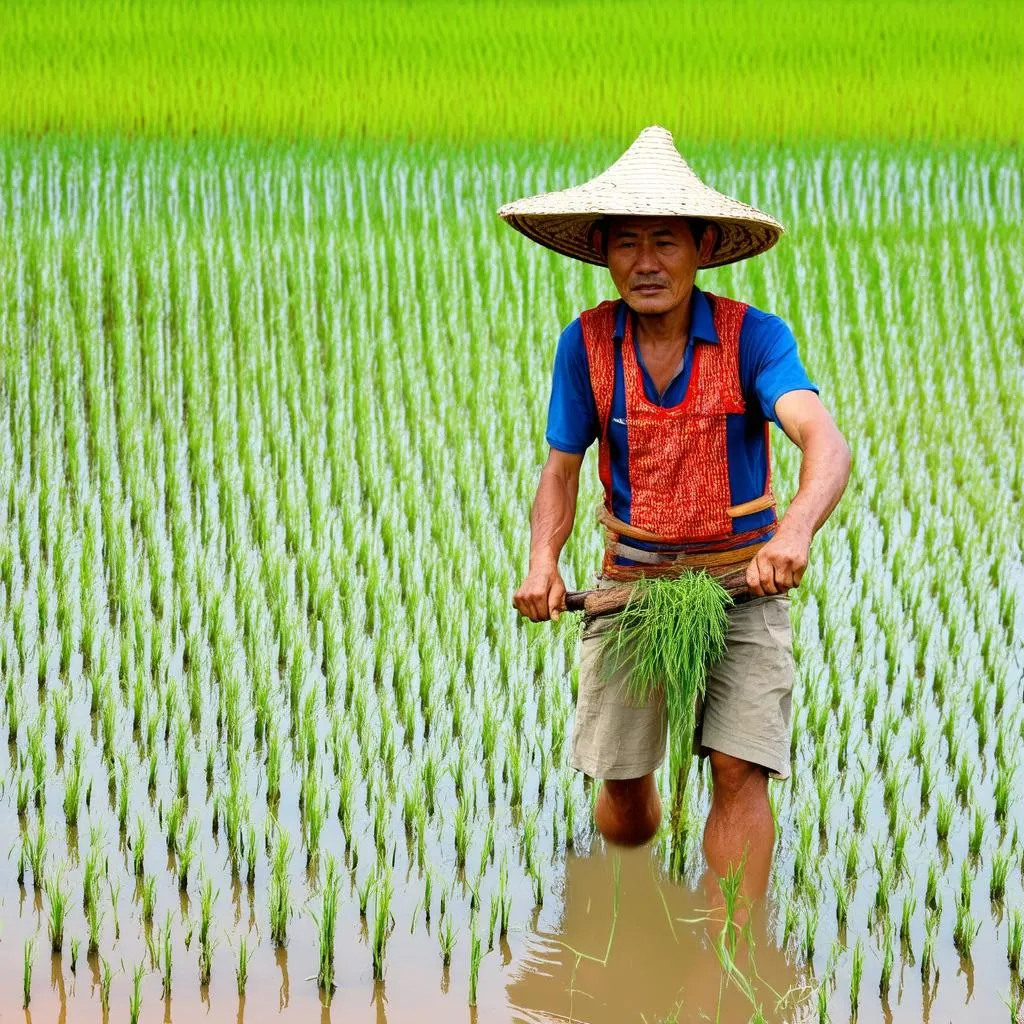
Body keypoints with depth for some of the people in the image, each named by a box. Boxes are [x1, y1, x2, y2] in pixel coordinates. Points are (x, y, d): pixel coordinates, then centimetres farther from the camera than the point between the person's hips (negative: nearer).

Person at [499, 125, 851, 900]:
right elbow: (563, 467, 5)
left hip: (742, 582, -2)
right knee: (622, 781, 6)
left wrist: (796, 530, -49)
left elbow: (825, 443, -28)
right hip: (631, 583, 3)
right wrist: (543, 563, -15)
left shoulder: (753, 336, -13)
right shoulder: (588, 343, -4)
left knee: (740, 770, -16)